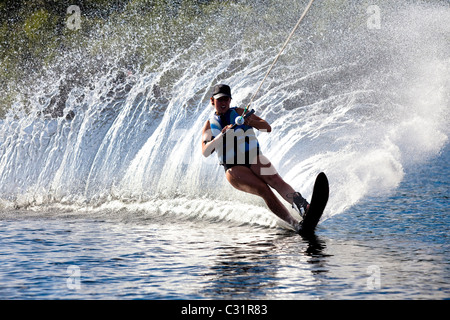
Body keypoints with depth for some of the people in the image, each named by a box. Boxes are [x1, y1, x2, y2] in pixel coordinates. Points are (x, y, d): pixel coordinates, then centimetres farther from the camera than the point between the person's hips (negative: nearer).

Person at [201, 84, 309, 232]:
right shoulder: (209, 125, 13)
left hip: (254, 158, 1)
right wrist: (222, 135, -18)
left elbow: (267, 128, 7)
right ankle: (294, 224, -37)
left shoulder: (239, 112, 15)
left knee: (275, 180, -30)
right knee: (263, 190, -27)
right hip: (234, 168, -1)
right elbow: (205, 152, -2)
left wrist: (251, 122, -14)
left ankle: (302, 206, -54)